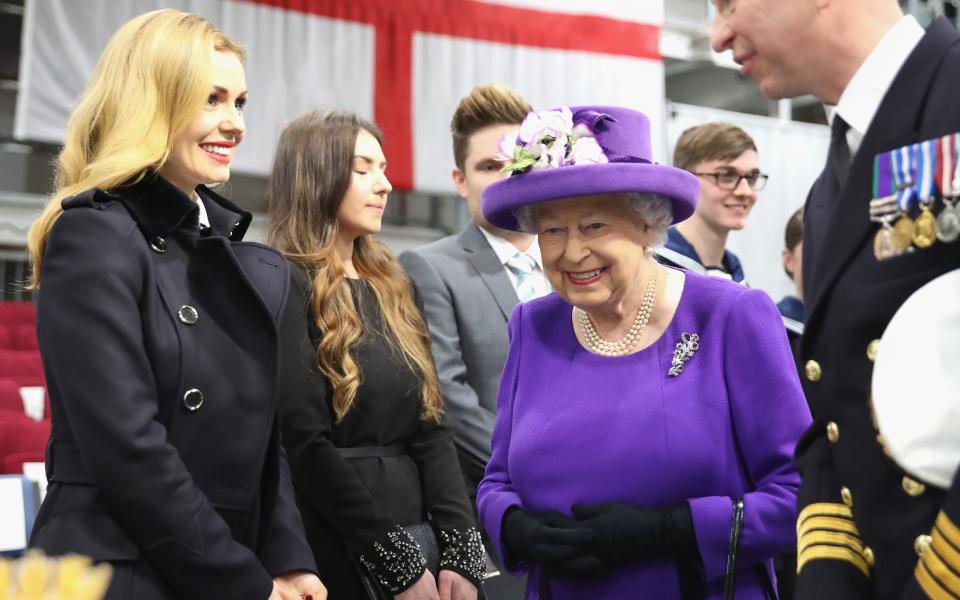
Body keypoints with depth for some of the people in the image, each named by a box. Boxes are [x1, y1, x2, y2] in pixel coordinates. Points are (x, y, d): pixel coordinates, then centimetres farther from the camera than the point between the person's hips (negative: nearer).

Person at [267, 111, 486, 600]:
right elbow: (305, 444, -16)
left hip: (411, 527, 7)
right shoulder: (288, 286, -10)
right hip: (336, 549, -7)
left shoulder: (390, 287, 12)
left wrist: (461, 549, -5)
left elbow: (430, 426, 7)